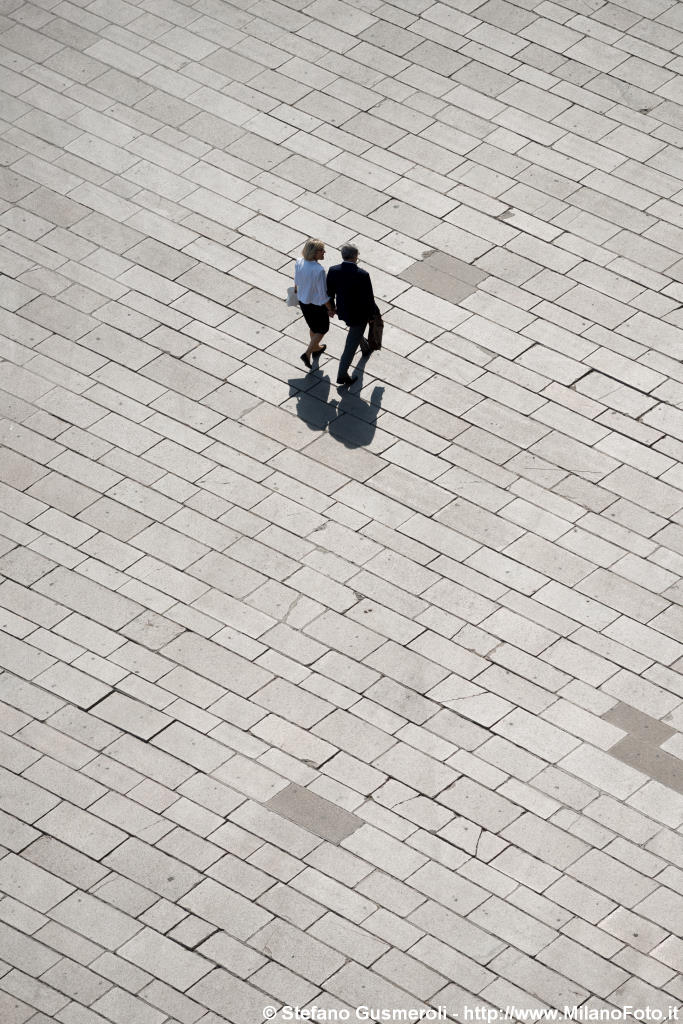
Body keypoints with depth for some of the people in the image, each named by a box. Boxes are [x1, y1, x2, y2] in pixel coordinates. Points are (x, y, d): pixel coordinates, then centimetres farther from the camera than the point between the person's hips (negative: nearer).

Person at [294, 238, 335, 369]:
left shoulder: (299, 262, -16)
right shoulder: (319, 270, -35)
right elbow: (323, 294, -26)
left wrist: (296, 289, 27)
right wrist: (331, 309, -10)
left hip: (303, 300, 6)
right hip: (317, 304, -6)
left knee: (313, 326, 31)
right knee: (323, 329, 20)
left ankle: (316, 348, 52)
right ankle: (307, 354, 17)